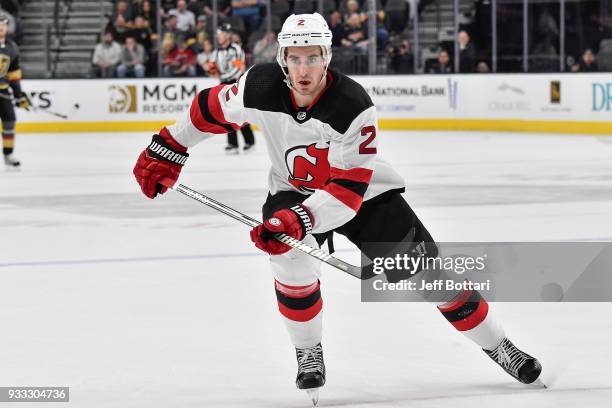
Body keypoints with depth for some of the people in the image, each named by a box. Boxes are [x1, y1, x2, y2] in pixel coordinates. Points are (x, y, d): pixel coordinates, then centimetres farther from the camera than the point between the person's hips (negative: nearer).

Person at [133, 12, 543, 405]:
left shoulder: (354, 106, -33)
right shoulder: (262, 87, -24)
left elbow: (348, 190, -34)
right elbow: (212, 110, -4)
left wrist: (298, 220, -46)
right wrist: (166, 150, 1)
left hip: (363, 192, -2)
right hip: (293, 191, 2)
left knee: (429, 272, -7)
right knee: (290, 257, -28)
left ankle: (498, 346, 9)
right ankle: (309, 352, -4)